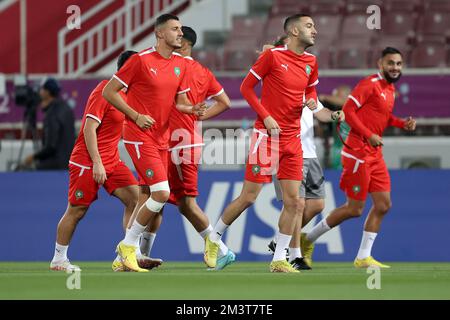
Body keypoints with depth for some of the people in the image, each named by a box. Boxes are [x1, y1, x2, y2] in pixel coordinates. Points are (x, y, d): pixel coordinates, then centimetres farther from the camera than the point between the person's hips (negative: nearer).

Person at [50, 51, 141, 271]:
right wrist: (97, 163, -24)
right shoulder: (104, 91, -16)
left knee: (134, 198, -7)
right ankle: (58, 260, 14)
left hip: (111, 161, 8)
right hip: (87, 162, -8)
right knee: (77, 210, 0)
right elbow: (89, 129, -20)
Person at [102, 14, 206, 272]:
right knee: (162, 193, -17)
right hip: (140, 137, -7)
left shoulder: (180, 64, 9)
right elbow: (109, 92, -7)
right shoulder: (141, 60, -11)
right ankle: (129, 245, -2)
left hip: (162, 139, 7)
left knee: (146, 197, 6)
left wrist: (193, 109, -5)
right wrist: (136, 116, -14)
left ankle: (124, 257, 15)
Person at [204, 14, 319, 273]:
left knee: (293, 201, -2)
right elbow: (246, 86, -3)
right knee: (249, 197, -4)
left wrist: (312, 101, 0)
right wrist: (266, 117, -12)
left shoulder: (311, 62, 9)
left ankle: (279, 260, 5)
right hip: (267, 134, -6)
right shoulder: (273, 56, -8)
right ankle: (214, 239, 18)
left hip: (293, 138, 6)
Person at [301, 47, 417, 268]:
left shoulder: (390, 89, 14)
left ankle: (363, 258, 11)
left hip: (375, 154, 9)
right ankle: (308, 239, 12)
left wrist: (403, 124, 9)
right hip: (358, 153, -9)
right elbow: (348, 110, -18)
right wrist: (369, 135, -23)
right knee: (354, 209, -4)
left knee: (383, 204, 4)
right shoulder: (370, 84, -13)